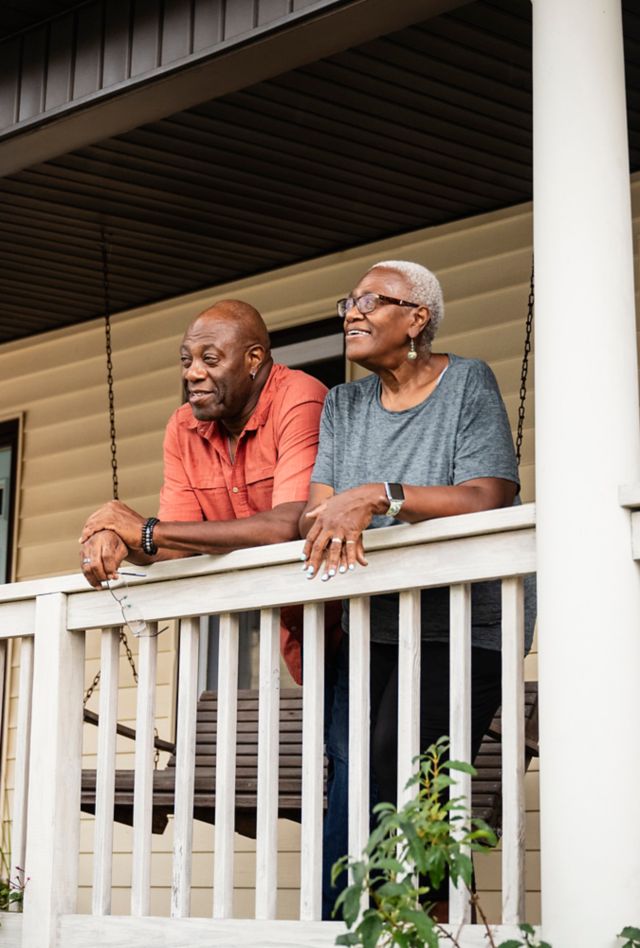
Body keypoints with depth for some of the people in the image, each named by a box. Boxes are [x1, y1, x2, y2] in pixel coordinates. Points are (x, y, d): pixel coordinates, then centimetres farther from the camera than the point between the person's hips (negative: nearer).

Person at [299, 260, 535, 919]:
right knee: (347, 784, -10)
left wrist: (380, 496, -24)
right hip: (370, 631, 5)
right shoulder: (342, 405, 15)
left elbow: (490, 497, -14)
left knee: (398, 789, -17)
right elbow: (312, 510, 5)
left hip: (459, 631, -4)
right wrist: (334, 521, -19)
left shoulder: (467, 383, 0)